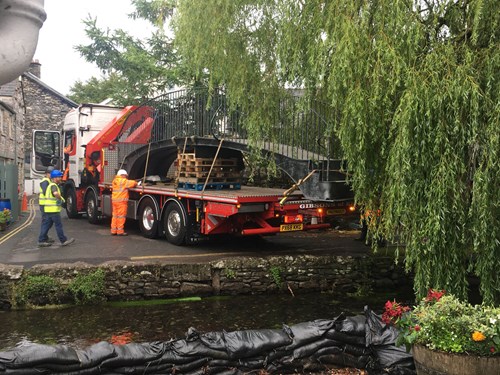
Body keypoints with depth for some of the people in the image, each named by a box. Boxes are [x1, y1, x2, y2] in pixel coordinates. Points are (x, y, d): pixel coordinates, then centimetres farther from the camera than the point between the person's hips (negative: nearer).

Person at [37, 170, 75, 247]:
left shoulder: (50, 185, 19)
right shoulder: (53, 185, -14)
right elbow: (55, 193, -34)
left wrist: (60, 198, 20)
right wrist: (61, 198, -18)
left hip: (48, 209, 10)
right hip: (53, 209, -10)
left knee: (47, 225, 10)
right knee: (59, 225, -3)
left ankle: (41, 241, 11)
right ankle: (64, 240, 3)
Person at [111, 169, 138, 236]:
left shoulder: (115, 181, 16)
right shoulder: (123, 181, -9)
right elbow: (133, 183, -11)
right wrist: (136, 183, 10)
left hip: (114, 200, 8)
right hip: (121, 201, -8)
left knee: (115, 215, 12)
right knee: (121, 216, -3)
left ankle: (113, 230, 15)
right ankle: (120, 231, -2)